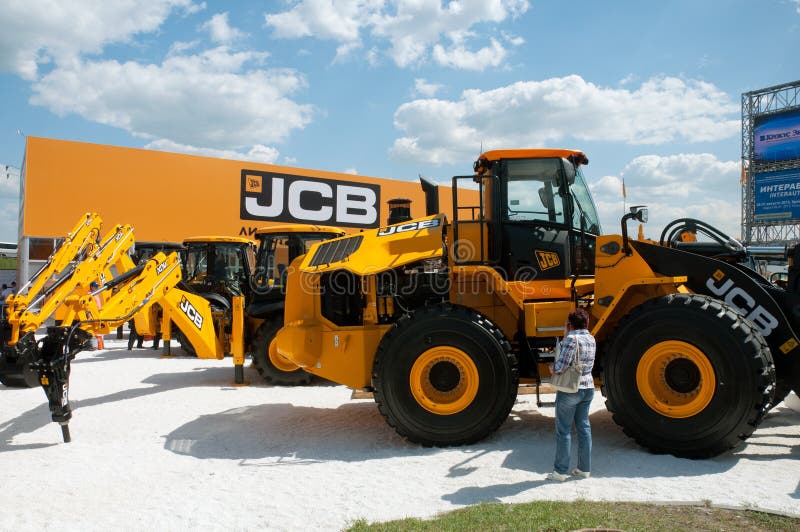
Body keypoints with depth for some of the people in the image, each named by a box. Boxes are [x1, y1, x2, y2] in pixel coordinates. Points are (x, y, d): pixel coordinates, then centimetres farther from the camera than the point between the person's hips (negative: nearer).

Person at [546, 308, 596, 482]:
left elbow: (561, 366, -22)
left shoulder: (572, 339, -17)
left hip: (570, 390, -7)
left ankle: (560, 471, 7)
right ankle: (584, 469, 19)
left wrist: (553, 368, 1)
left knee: (564, 430, 1)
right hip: (588, 388, 8)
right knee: (584, 427, 13)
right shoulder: (591, 339, 7)